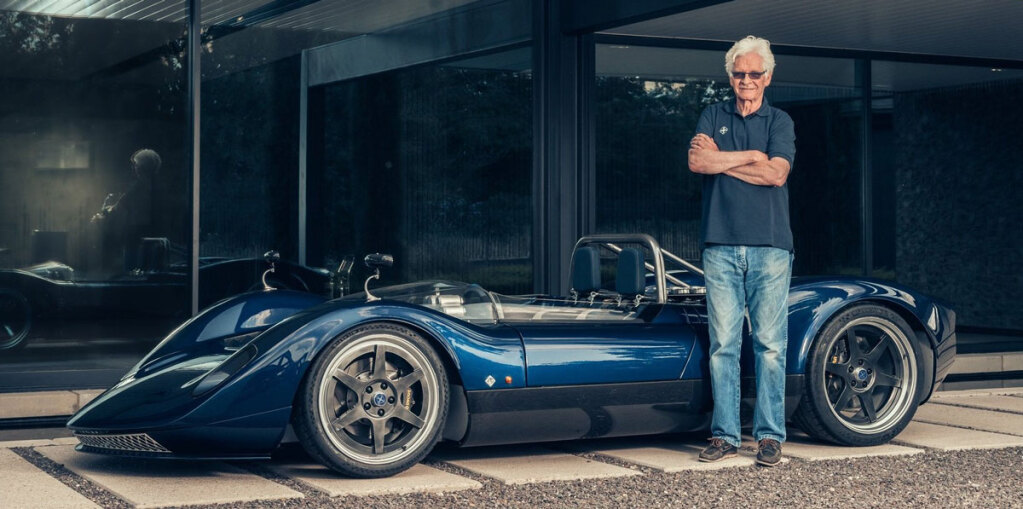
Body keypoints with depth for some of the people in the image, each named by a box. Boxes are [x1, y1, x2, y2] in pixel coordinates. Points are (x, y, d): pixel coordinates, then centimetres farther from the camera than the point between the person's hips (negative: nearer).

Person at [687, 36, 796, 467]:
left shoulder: (779, 122, 10)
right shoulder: (713, 117, 15)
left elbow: (776, 174, -7)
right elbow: (697, 162, -4)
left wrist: (720, 159, -4)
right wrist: (751, 156, -5)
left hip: (770, 246, -1)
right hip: (720, 247, 1)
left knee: (770, 344, -3)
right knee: (723, 344, 0)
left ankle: (769, 435, 2)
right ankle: (724, 435, 5)